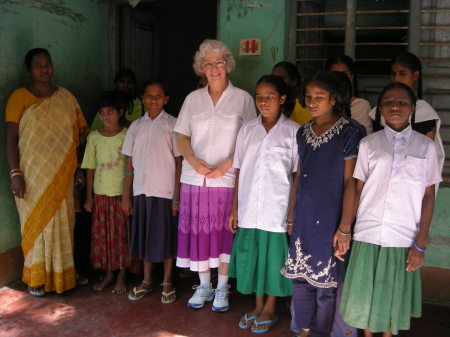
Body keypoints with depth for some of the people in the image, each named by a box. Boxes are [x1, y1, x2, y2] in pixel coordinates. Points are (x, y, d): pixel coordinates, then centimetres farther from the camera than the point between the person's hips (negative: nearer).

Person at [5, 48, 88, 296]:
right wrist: (15, 174, -13)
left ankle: (62, 273, 24)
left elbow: (78, 133, 12)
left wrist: (79, 166, 7)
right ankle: (36, 279, 17)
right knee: (36, 224, 3)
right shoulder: (20, 97, -2)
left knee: (62, 224, 9)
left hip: (62, 175, 4)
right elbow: (11, 138, -6)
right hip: (33, 175, -3)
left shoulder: (65, 97, 10)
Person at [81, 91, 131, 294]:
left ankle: (121, 276, 17)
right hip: (101, 194, 3)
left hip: (122, 193, -2)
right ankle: (108, 274, 24)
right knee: (102, 234, 9)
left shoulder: (128, 136, -5)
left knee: (122, 234, 4)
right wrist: (88, 196, 4)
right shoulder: (94, 137, 2)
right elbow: (90, 168, 5)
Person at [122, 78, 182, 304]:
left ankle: (167, 283, 21)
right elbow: (130, 164, 8)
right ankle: (146, 281, 28)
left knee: (166, 237, 6)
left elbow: (179, 163, -5)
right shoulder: (136, 126, 8)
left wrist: (177, 197, -10)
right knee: (144, 236, 12)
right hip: (142, 191, 4)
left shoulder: (172, 124, -3)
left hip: (165, 191, -3)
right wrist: (126, 196, 5)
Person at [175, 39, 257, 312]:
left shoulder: (242, 98, 2)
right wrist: (193, 160, -9)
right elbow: (182, 136, 10)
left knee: (223, 233, 2)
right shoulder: (193, 98, 10)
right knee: (198, 231, 6)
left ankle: (222, 288, 19)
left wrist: (227, 164, -14)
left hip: (227, 178, -2)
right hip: (195, 177, 3)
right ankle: (204, 286, 23)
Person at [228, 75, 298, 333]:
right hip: (250, 209, 3)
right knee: (252, 256, 12)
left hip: (277, 209, -3)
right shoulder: (247, 130, 6)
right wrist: (235, 209, 5)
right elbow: (240, 172, 7)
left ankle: (270, 309, 26)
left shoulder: (293, 131, -4)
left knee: (274, 256, 7)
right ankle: (258, 306, 30)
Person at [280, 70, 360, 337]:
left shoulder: (347, 133, -8)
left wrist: (344, 228, -13)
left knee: (325, 280, 5)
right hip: (303, 219, 5)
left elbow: (349, 182, -10)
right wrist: (291, 217, 14)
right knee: (300, 277, 12)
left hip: (329, 220, -5)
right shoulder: (303, 133, 9)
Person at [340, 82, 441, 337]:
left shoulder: (425, 146, 1)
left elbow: (428, 196, 2)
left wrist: (421, 243, -2)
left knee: (393, 298, 12)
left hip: (404, 239, 0)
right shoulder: (368, 144, 2)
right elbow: (356, 190, 4)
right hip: (367, 235, 1)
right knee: (364, 295, 11)